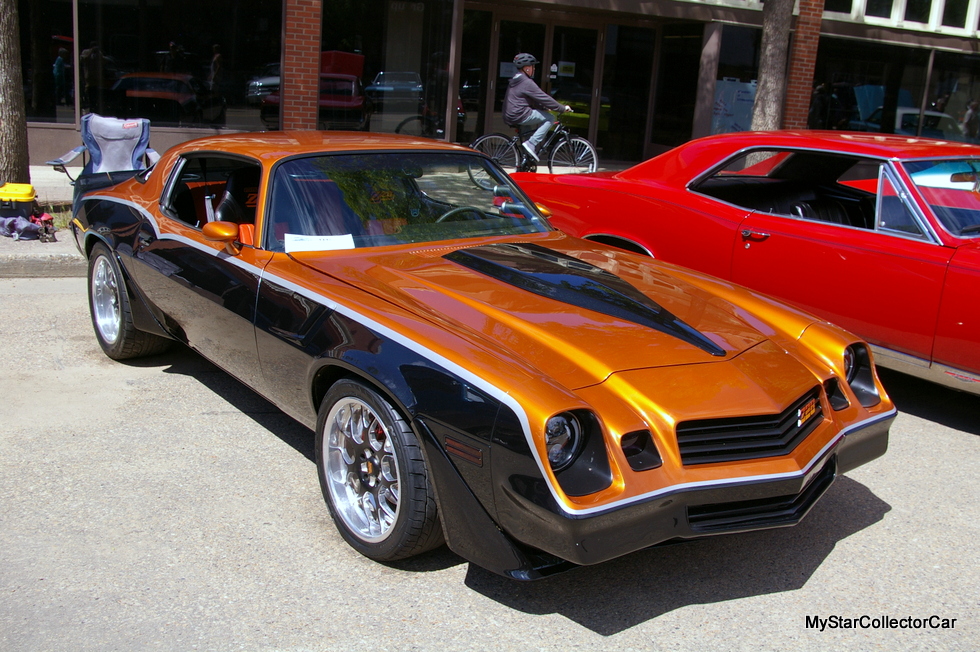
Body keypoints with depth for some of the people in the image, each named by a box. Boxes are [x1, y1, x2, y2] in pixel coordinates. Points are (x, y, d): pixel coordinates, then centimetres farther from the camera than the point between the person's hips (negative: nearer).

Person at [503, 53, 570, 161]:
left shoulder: (515, 80, 19)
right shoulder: (526, 82, -13)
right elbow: (543, 98, -14)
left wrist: (544, 107, 25)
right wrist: (562, 108, -8)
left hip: (510, 117, 10)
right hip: (520, 116, -10)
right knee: (550, 118, -7)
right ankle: (531, 143, -13)